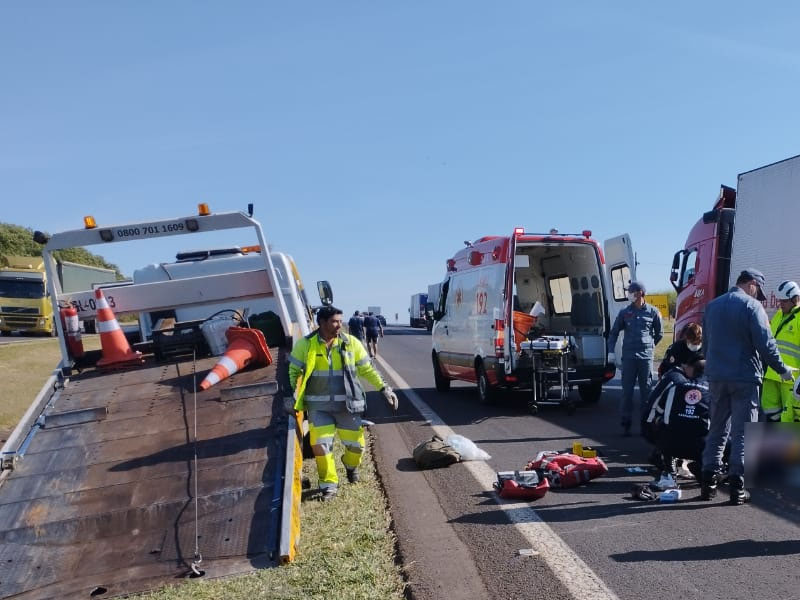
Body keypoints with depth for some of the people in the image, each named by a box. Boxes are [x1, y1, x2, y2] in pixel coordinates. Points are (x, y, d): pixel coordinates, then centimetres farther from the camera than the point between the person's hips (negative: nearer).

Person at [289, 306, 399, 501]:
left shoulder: (351, 343, -2)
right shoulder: (306, 344, -5)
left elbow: (367, 369, 6)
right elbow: (294, 372, 3)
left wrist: (384, 389, 1)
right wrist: (297, 401, -4)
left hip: (347, 404, 1)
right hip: (319, 406, -1)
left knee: (356, 444, 7)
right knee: (321, 445, -6)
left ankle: (351, 465, 43)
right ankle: (329, 484, 17)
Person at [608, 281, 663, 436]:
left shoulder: (653, 312, 2)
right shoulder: (624, 312, 5)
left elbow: (658, 333, 15)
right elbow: (614, 333, 10)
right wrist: (611, 351, 0)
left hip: (646, 357, 0)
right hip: (628, 357, 1)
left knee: (646, 391, 4)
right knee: (627, 391, 1)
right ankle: (626, 424, 7)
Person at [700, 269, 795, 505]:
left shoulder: (712, 306, 13)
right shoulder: (752, 306, -9)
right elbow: (765, 343, -13)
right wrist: (782, 369, -2)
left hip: (716, 377, 6)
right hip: (744, 378, -6)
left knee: (717, 430, 12)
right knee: (741, 433, 1)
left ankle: (708, 483, 12)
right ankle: (737, 487, 2)